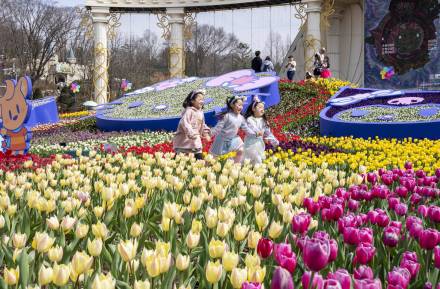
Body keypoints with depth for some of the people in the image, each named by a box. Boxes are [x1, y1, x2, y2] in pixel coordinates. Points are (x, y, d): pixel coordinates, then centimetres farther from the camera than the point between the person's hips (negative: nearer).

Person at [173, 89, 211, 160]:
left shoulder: (201, 112, 11)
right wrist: (192, 134, -36)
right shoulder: (189, 111, -16)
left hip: (195, 142, 8)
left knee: (199, 158, 6)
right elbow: (184, 123, -29)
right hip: (184, 141, -8)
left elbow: (202, 124, 23)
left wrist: (206, 133, 9)